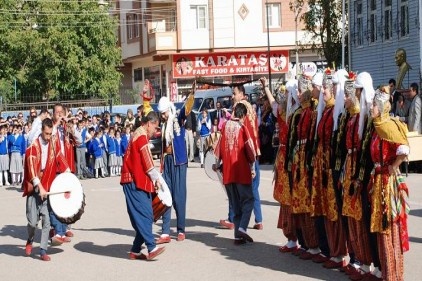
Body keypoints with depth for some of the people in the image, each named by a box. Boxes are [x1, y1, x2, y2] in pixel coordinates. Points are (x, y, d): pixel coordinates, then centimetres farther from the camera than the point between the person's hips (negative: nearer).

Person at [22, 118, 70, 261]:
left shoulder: (53, 146, 5)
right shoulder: (33, 147, -11)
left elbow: (62, 162, 3)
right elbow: (32, 169, -16)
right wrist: (40, 187, -21)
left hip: (47, 188, 4)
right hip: (34, 189, -3)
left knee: (47, 221, -1)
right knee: (33, 221, -3)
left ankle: (43, 250, 6)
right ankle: (30, 240, 27)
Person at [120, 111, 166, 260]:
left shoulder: (139, 135, 21)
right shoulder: (142, 136, -11)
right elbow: (148, 162, -13)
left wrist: (155, 178, 14)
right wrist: (156, 179, -1)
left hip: (137, 182, 10)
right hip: (135, 182, -10)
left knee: (144, 215, 8)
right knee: (144, 214, -13)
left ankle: (135, 251, 10)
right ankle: (152, 248, -15)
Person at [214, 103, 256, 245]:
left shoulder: (226, 125, 5)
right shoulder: (242, 127, -8)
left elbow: (219, 145, 12)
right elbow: (249, 148, -7)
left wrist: (217, 163, 24)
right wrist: (252, 166, 5)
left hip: (227, 171, 5)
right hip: (241, 170, -5)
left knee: (235, 204, 11)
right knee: (248, 200, 4)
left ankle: (238, 235, 8)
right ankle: (242, 228, -15)